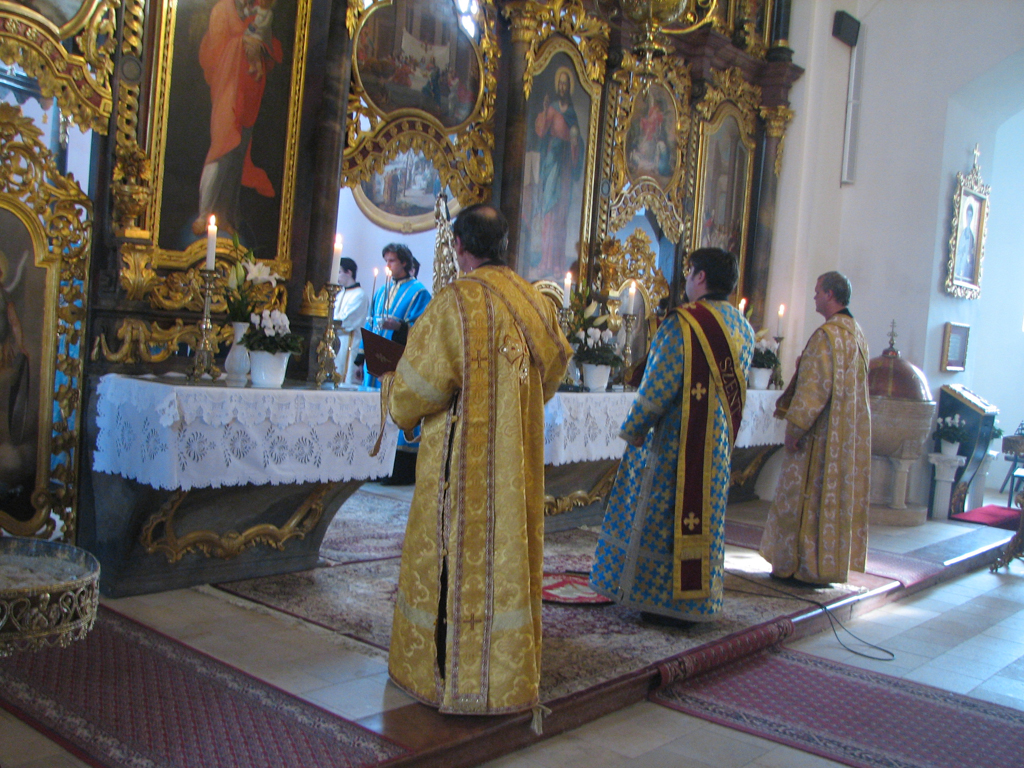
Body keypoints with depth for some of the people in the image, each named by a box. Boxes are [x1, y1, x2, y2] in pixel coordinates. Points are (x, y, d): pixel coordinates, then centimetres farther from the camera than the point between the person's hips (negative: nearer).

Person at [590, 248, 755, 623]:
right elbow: (734, 386, 11)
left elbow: (659, 386, -17)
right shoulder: (744, 328, 6)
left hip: (676, 438, -7)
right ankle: (697, 600, 23)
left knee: (663, 515, 4)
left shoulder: (682, 324, -17)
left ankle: (664, 600, 11)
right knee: (706, 516, 15)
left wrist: (634, 429, -7)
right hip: (720, 441, 7)